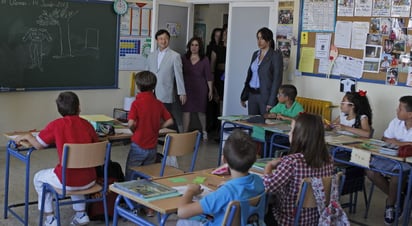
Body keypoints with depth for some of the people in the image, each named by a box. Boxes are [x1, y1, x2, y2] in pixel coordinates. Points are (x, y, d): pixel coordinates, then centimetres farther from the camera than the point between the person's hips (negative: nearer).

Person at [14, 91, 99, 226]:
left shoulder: (56, 125, -7)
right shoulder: (86, 124, 2)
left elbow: (39, 145, -1)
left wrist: (27, 136, 19)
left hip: (67, 182, -4)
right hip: (89, 181, 4)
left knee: (38, 178, 26)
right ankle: (81, 214, 35)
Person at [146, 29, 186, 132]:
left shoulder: (175, 56, 1)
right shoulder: (151, 55, 14)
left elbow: (179, 75, -2)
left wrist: (182, 93, -5)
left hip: (166, 95, -4)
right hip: (151, 94, 4)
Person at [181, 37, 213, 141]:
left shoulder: (204, 60, 0)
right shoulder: (184, 58, 5)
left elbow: (208, 76, 1)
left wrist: (210, 90, -1)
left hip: (200, 89, -1)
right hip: (187, 88, 1)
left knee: (201, 111, 7)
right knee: (186, 110, -1)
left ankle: (204, 131, 28)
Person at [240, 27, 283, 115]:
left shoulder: (276, 55, -7)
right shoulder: (255, 54, 13)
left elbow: (277, 80, -12)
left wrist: (271, 102, -18)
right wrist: (244, 96, 14)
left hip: (266, 96, -6)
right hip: (252, 95, 6)